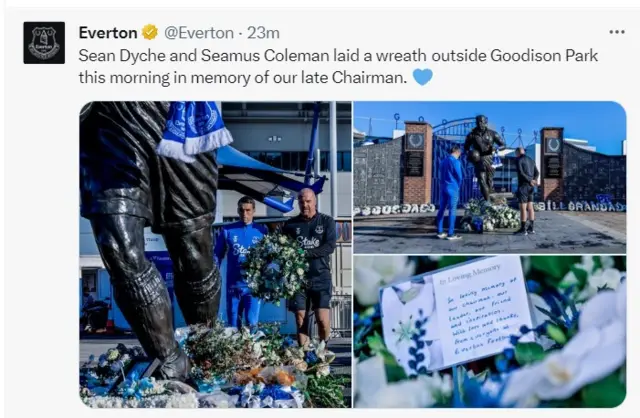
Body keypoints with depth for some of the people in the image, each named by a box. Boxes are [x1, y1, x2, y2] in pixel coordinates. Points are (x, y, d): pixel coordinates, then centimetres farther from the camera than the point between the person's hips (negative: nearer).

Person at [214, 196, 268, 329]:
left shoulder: (262, 231, 3)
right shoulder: (227, 230, 3)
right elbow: (217, 256, 5)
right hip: (233, 285, 1)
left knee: (252, 323, -5)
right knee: (233, 325, 9)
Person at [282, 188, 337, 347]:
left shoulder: (327, 221, 5)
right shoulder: (291, 224, 10)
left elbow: (330, 246, -7)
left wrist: (305, 254, -15)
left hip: (321, 277, -2)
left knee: (323, 319, -9)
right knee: (301, 320, 0)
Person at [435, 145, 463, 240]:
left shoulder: (443, 161, 14)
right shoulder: (455, 162, -10)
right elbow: (459, 177, -8)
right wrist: (458, 186, 8)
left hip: (443, 188, 8)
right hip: (453, 189, -7)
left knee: (442, 209, 9)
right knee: (452, 210, -5)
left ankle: (440, 232, 11)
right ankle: (451, 234, -5)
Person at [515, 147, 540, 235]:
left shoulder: (518, 160, -8)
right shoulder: (531, 160, 16)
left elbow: (521, 173, -19)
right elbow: (537, 172, 7)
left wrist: (530, 181, -17)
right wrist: (534, 180, -9)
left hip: (523, 186, -8)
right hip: (530, 187, 8)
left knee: (523, 208, -7)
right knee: (530, 207, 10)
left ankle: (523, 229, -7)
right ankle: (531, 228, 11)